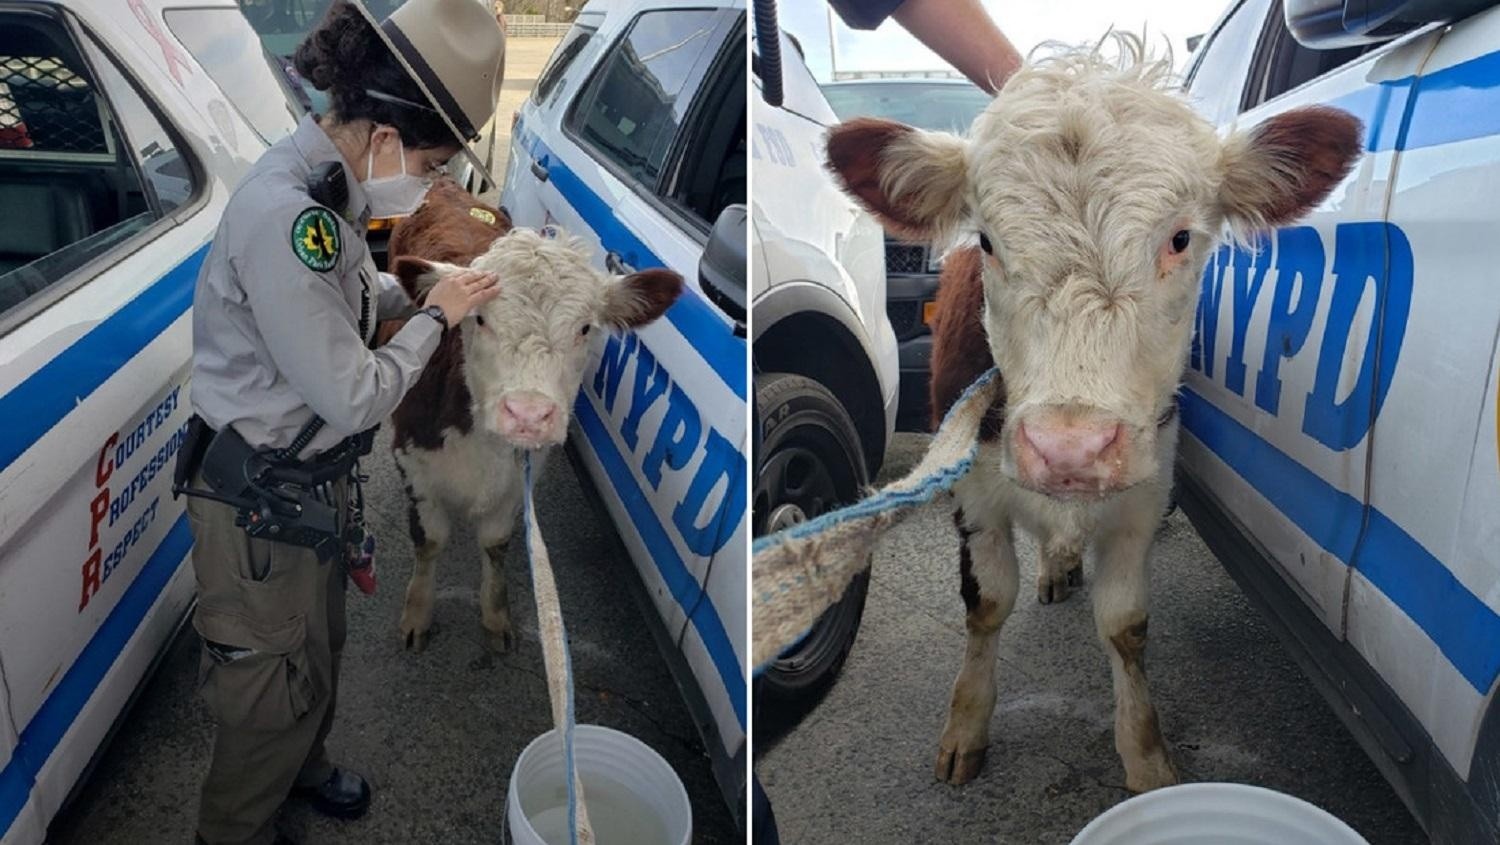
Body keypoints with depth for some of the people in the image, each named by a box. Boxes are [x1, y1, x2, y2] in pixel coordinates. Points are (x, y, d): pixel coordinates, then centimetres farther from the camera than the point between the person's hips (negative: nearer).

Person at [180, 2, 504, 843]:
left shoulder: (328, 189, -2)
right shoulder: (281, 213, -31)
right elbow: (355, 396, -27)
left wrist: (425, 289, 2)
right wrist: (437, 316, -14)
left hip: (316, 479, 9)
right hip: (262, 500, -9)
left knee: (320, 647, 28)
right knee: (271, 684, 12)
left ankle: (303, 766, 54)